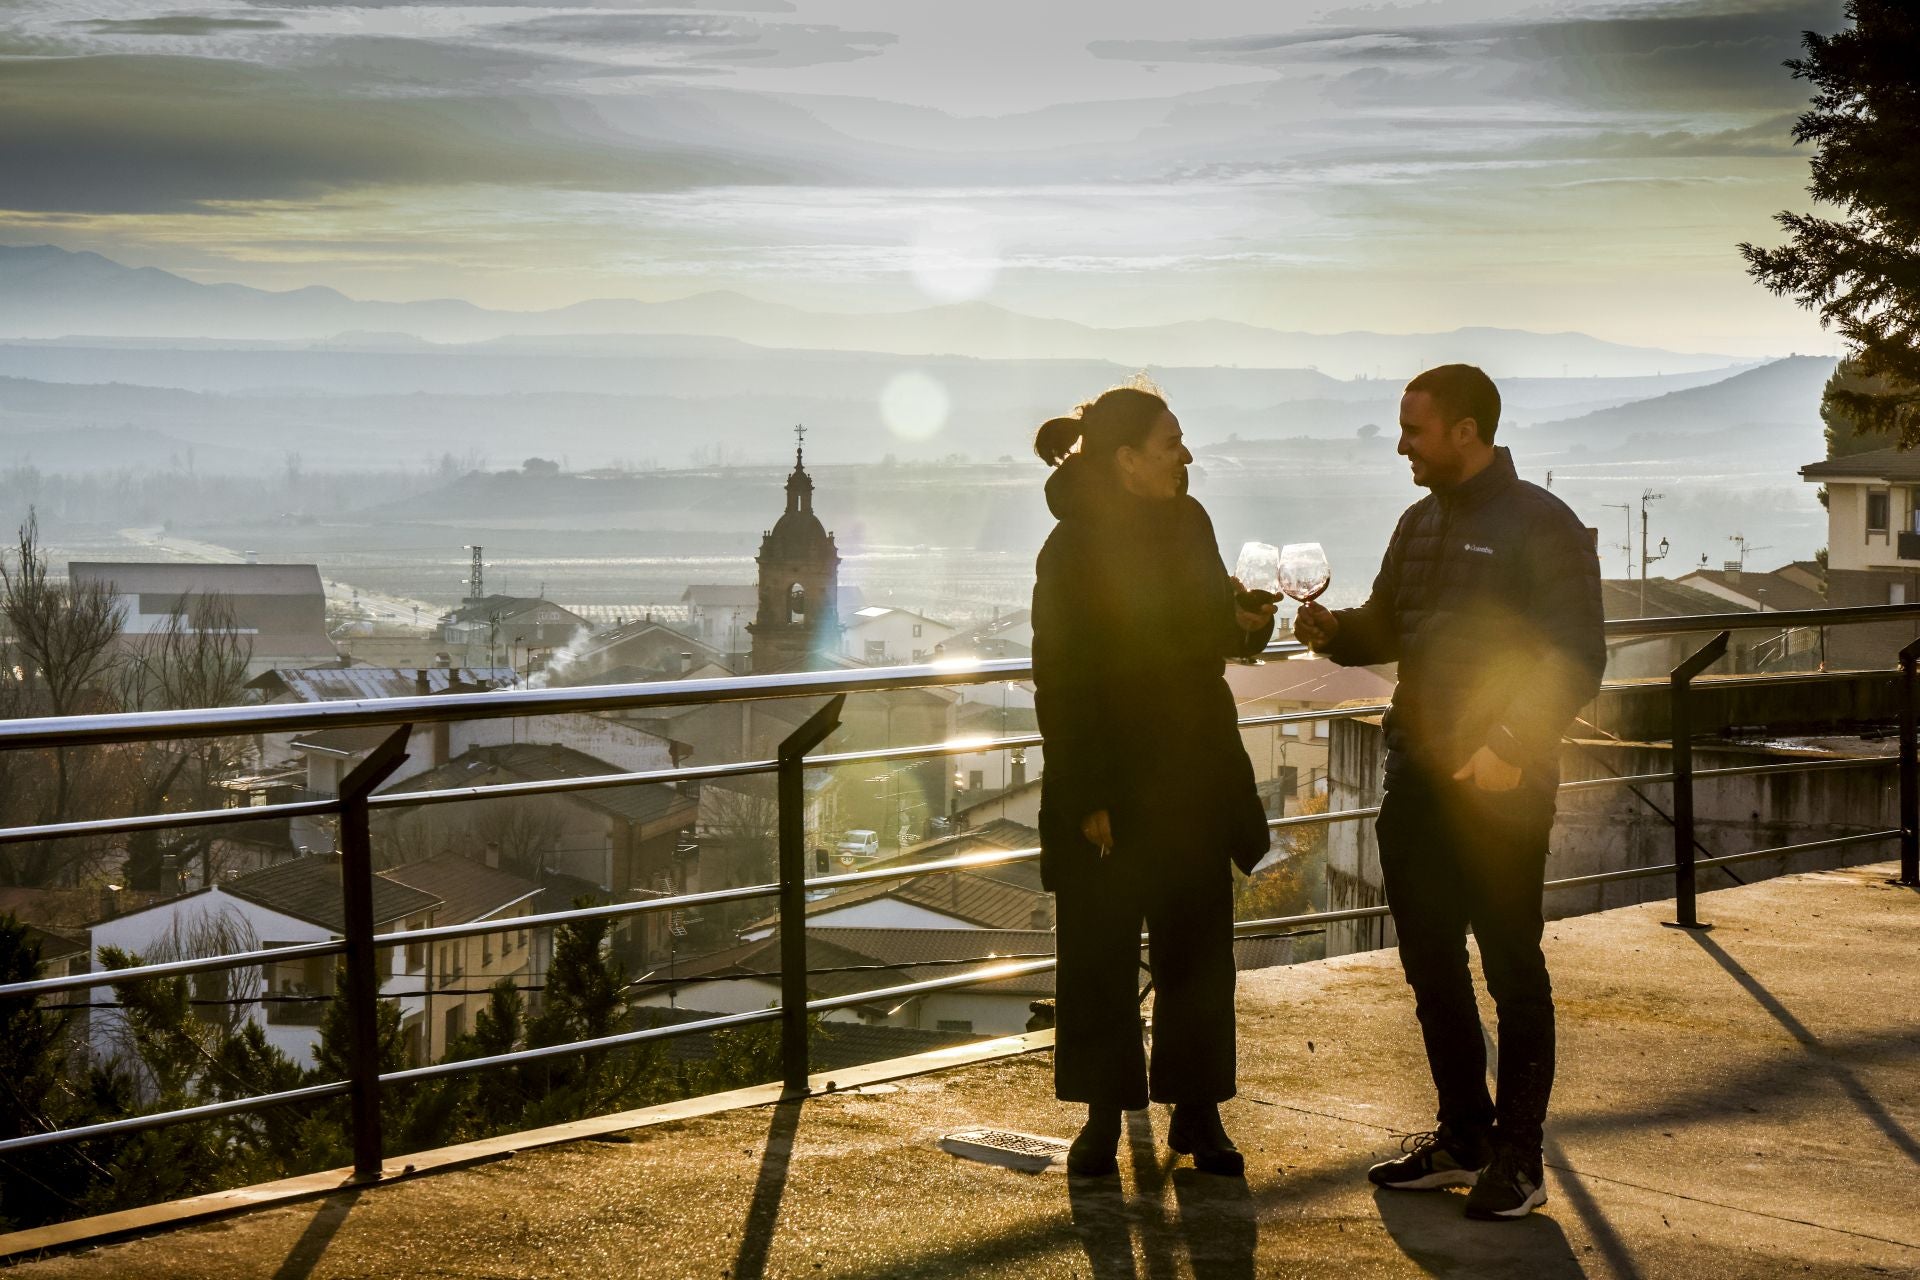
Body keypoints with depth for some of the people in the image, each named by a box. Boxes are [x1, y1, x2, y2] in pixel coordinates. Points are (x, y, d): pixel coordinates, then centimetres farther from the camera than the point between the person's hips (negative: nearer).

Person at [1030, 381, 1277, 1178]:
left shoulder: (1187, 523, 6)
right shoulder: (1073, 550, -12)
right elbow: (1060, 683, -13)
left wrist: (1248, 625, -6)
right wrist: (1087, 800, -16)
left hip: (1195, 775, 5)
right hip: (1110, 781, -5)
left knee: (1196, 948, 8)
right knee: (1100, 954, 4)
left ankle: (1198, 1113, 19)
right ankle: (1103, 1117, 16)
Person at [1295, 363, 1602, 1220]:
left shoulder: (1540, 524, -10)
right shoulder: (1421, 523, 13)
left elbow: (1577, 659, -15)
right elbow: (1386, 628, 21)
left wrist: (1510, 746, -25)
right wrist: (1333, 632, -1)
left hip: (1500, 787, -7)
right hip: (1416, 778, 8)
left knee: (1511, 971, 1)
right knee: (1431, 966, 13)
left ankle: (1517, 1157, 10)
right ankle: (1463, 1138, 25)